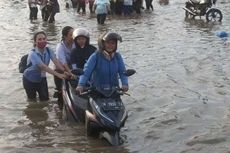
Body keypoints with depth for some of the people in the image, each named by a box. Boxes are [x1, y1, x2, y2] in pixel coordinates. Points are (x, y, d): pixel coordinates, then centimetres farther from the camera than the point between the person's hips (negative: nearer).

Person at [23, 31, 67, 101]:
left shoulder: (48, 50, -11)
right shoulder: (33, 53, -28)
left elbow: (56, 62, -23)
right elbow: (43, 67, -37)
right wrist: (58, 74, -46)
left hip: (42, 79, 4)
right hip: (29, 80, -4)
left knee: (45, 99, 2)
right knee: (32, 101, 6)